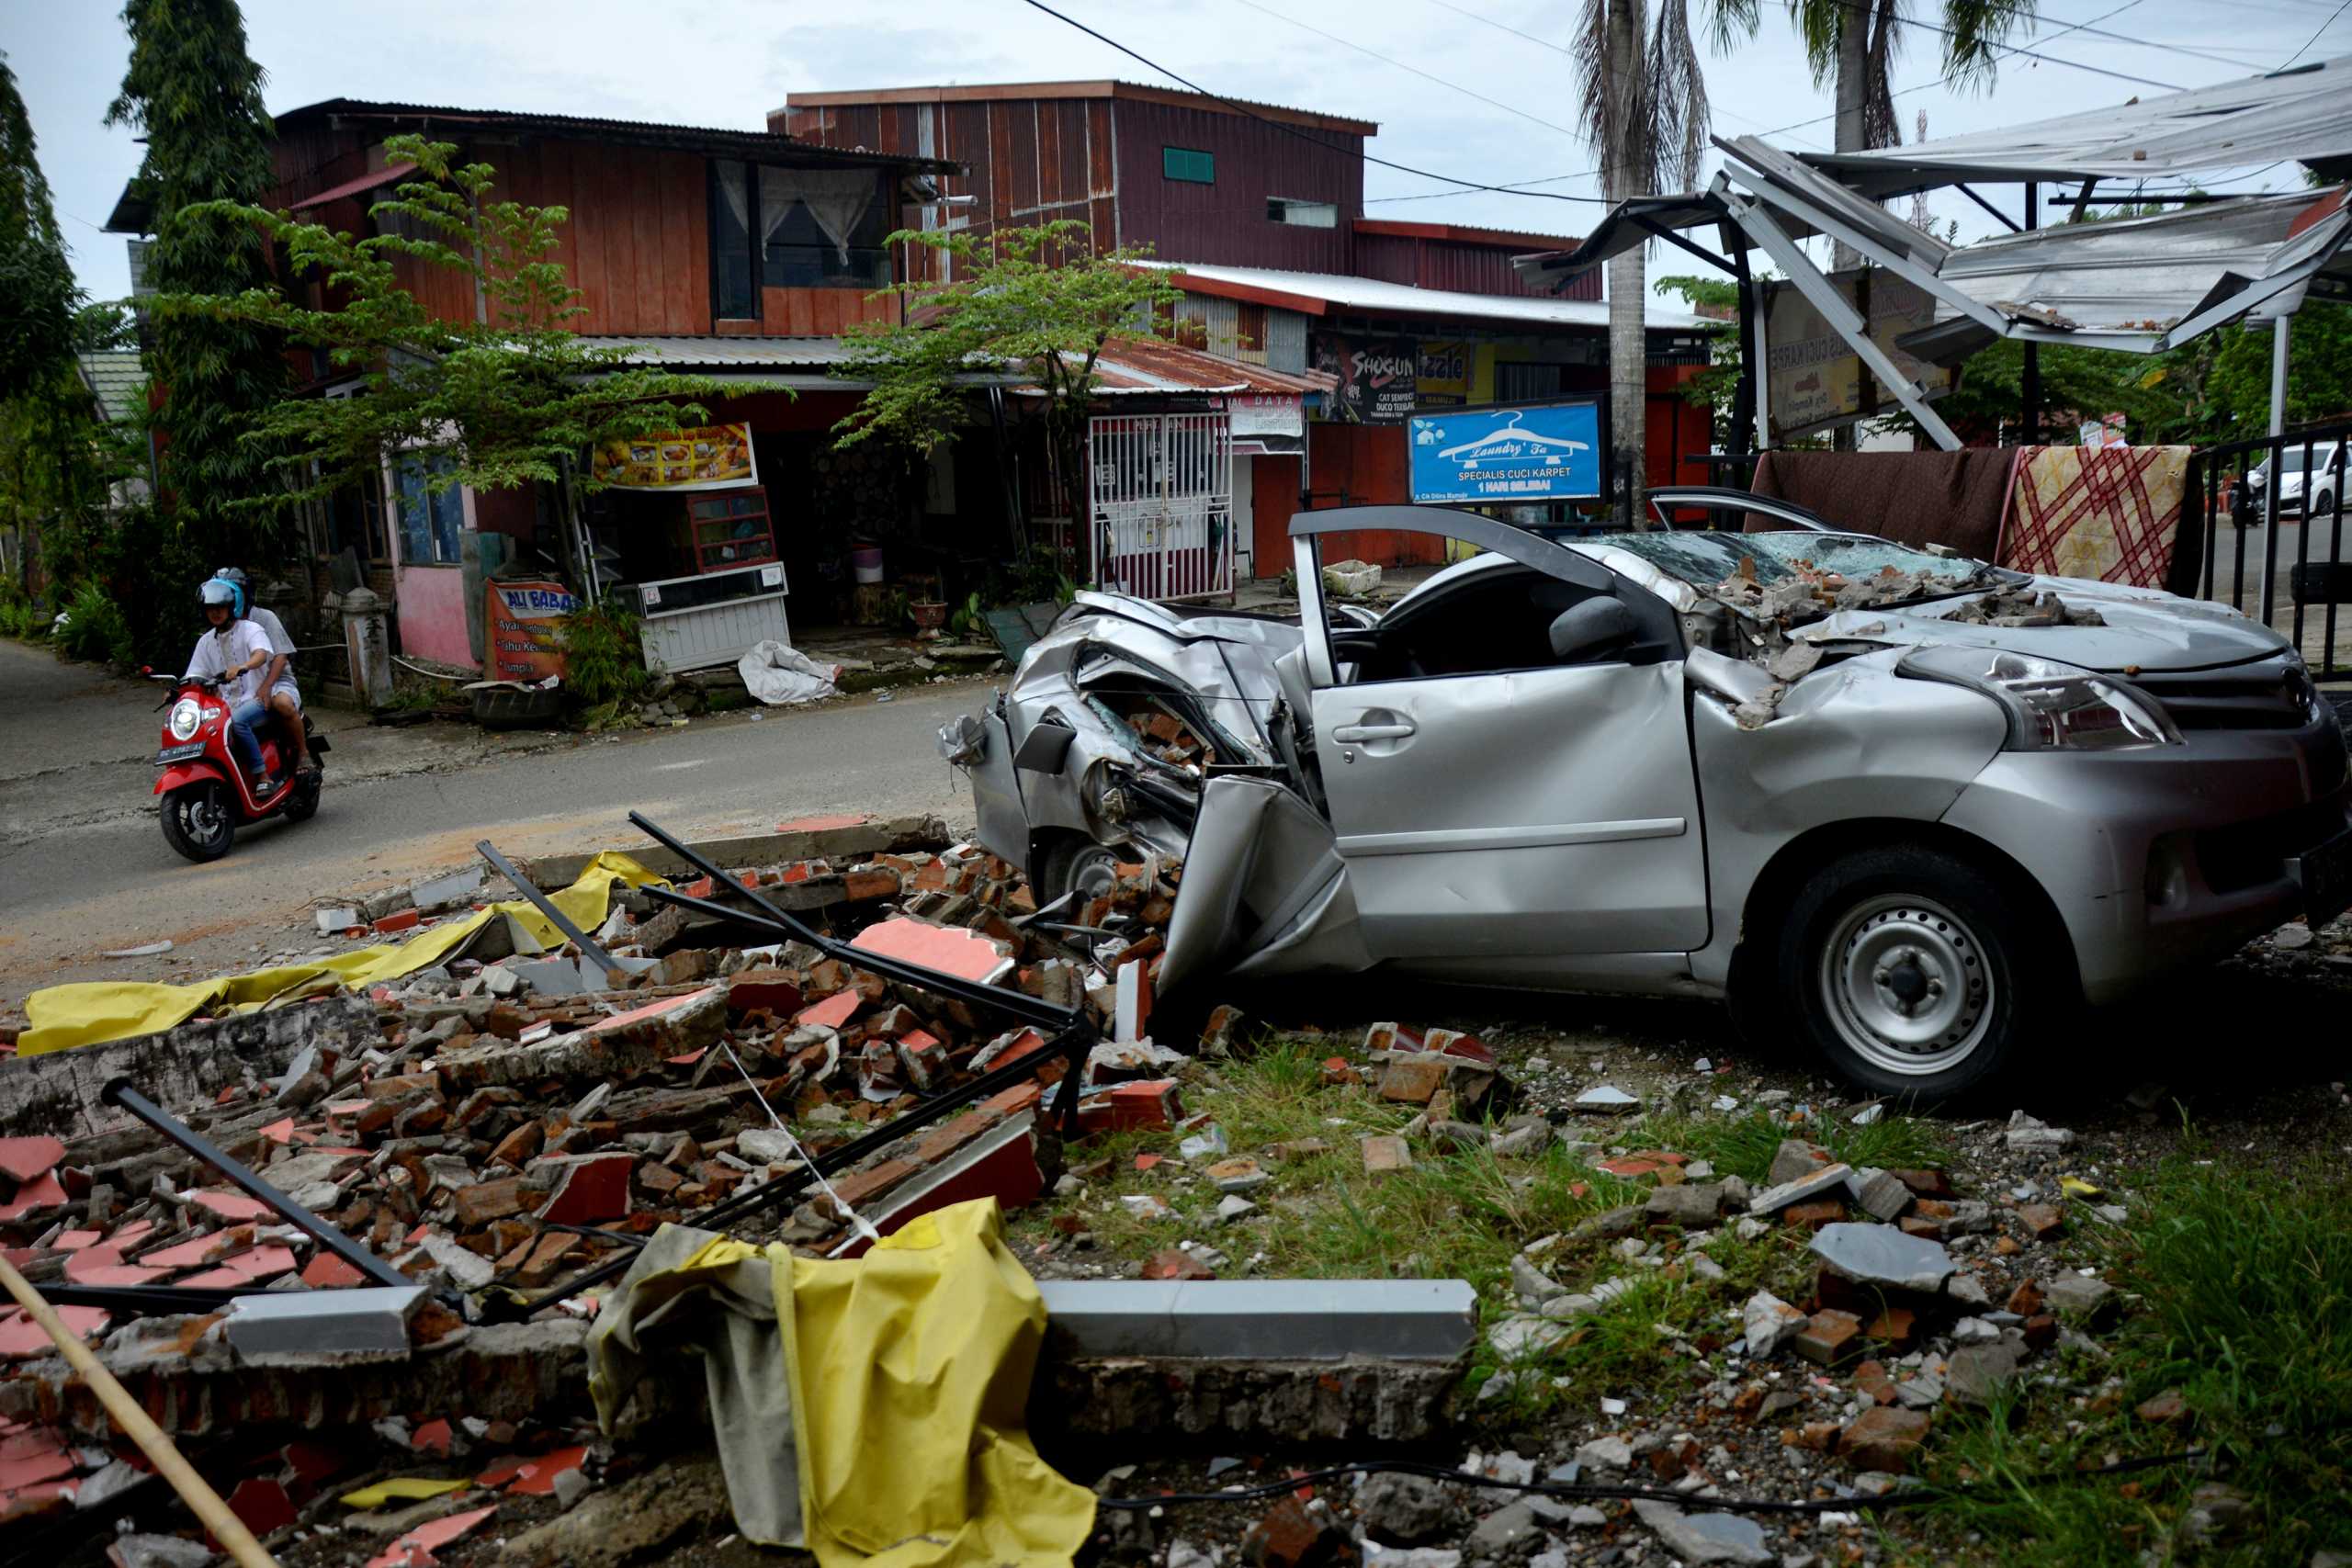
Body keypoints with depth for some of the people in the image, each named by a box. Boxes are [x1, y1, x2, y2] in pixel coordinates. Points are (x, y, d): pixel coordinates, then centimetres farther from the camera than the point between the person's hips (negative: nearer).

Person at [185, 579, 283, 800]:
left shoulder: (250, 630, -2)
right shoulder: (206, 641, 16)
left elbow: (261, 654, -23)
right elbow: (193, 677, 12)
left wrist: (241, 667, -44)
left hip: (255, 698, -6)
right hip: (227, 704, 6)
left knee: (237, 721, -36)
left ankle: (263, 778, -31)